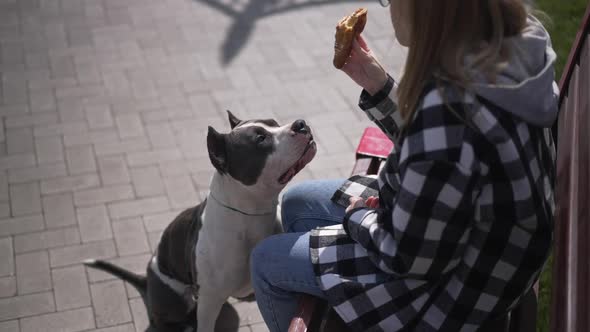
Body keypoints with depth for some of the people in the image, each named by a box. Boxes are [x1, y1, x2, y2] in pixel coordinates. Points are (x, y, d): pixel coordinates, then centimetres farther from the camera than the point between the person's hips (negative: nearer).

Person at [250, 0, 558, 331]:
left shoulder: (449, 114, -40)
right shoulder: (508, 45, -12)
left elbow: (409, 257, -25)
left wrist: (358, 216, -7)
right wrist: (379, 87, -6)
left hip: (446, 279, -8)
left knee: (266, 261, 8)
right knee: (296, 202, 23)